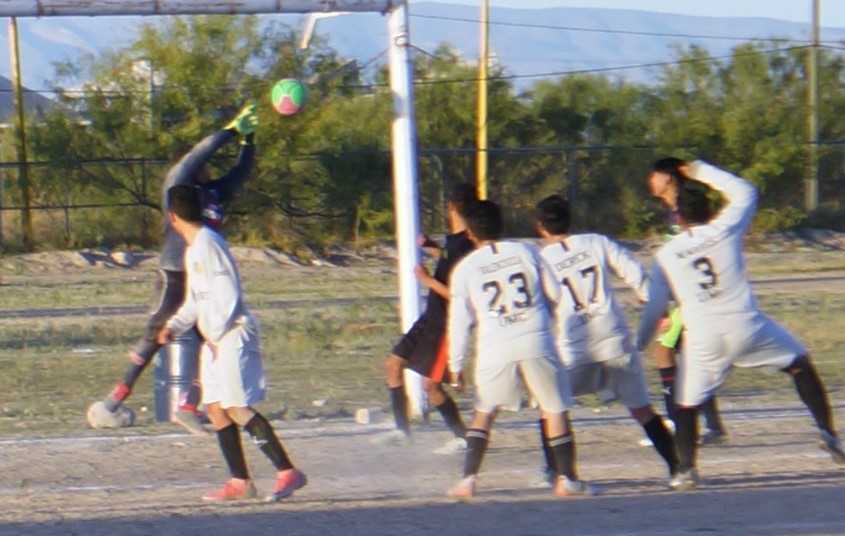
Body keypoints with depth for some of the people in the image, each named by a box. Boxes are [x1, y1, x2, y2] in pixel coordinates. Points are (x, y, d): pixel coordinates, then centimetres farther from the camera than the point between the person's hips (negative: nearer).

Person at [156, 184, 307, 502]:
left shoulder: (208, 244, -13)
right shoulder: (194, 248, 17)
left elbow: (228, 295, -18)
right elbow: (196, 301, 24)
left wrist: (215, 336, -17)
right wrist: (174, 326, 10)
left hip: (232, 336, -10)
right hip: (215, 341, 10)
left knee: (238, 408, -16)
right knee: (215, 408, 7)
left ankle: (288, 472, -18)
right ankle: (240, 482, 8)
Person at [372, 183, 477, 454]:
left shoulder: (464, 246, -24)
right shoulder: (454, 239, 5)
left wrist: (428, 280, -22)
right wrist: (434, 249, 19)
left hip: (447, 324, -10)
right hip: (431, 319, 10)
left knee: (431, 383, -6)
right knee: (394, 363, 13)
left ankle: (462, 438, 9)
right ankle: (402, 429, 21)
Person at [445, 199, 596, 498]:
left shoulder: (465, 269, 4)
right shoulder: (526, 252, 6)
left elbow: (460, 320, 4)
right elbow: (555, 294, 11)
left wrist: (456, 365, 11)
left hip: (495, 350, 0)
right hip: (536, 344, 0)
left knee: (484, 412, 16)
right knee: (556, 409, 11)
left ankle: (468, 479, 7)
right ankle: (567, 479, 9)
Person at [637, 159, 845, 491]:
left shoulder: (666, 256, 5)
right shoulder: (724, 230, 2)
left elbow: (654, 308, 7)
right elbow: (745, 192, 20)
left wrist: (638, 346, 18)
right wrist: (702, 172, 26)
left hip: (702, 338, 0)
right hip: (746, 326, 0)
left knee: (686, 404, 12)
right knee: (800, 364, 18)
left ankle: (686, 470, 0)